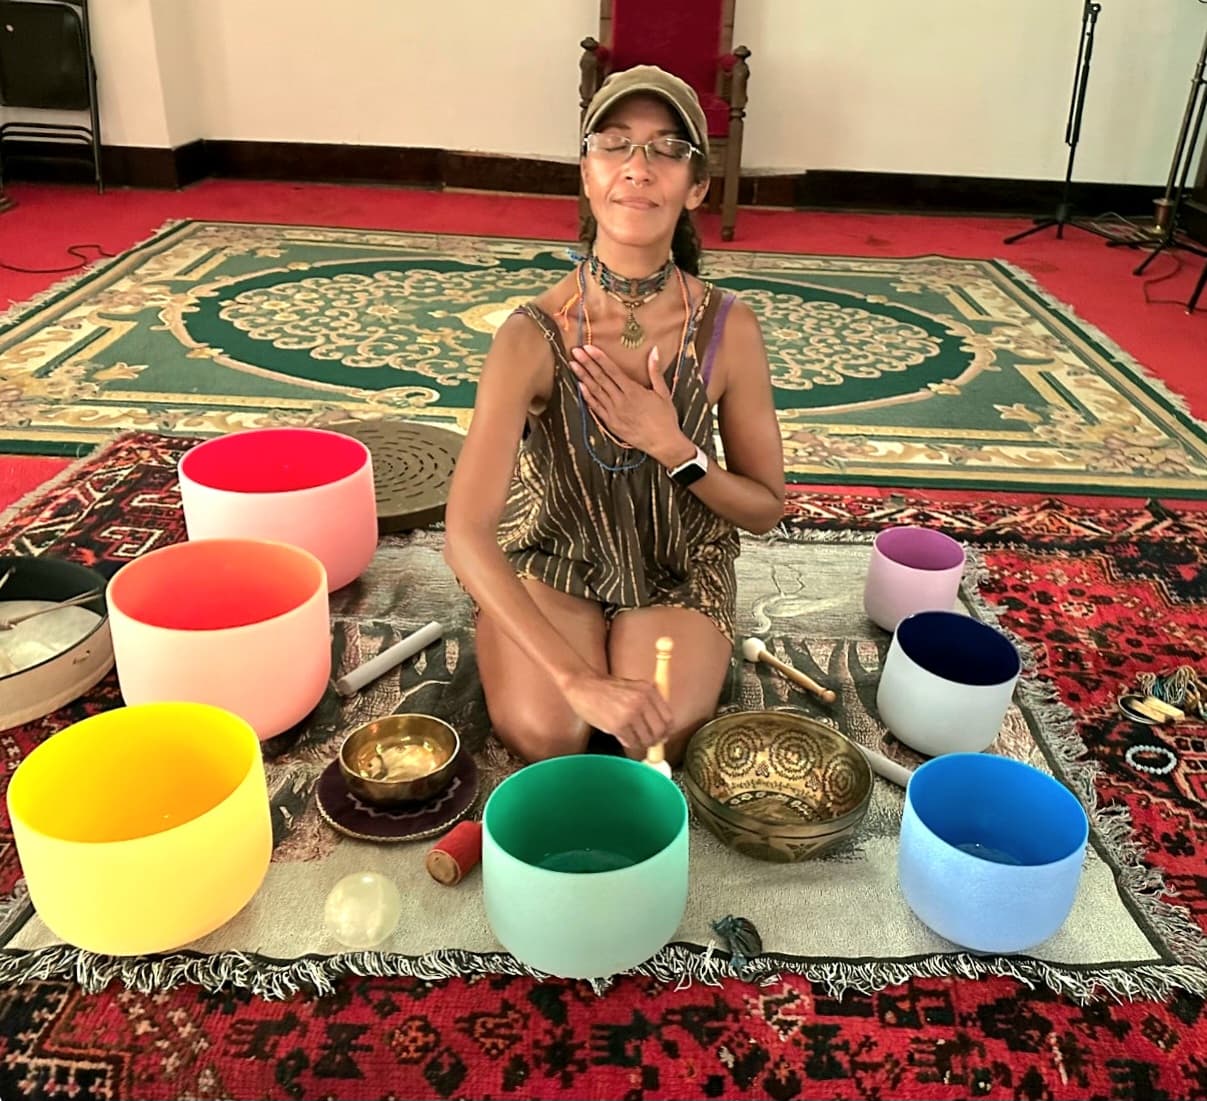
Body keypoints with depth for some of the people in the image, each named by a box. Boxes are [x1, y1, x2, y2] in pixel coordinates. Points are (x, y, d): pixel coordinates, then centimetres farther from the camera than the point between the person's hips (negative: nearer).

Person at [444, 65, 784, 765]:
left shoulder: (728, 331, -18)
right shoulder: (534, 337, -24)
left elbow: (766, 511, -6)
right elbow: (467, 536, -29)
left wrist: (673, 448, -25)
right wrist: (578, 678, -38)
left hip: (678, 569, 1)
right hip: (552, 557, 0)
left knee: (658, 736, -20)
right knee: (543, 733, -22)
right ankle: (593, 651, 11)